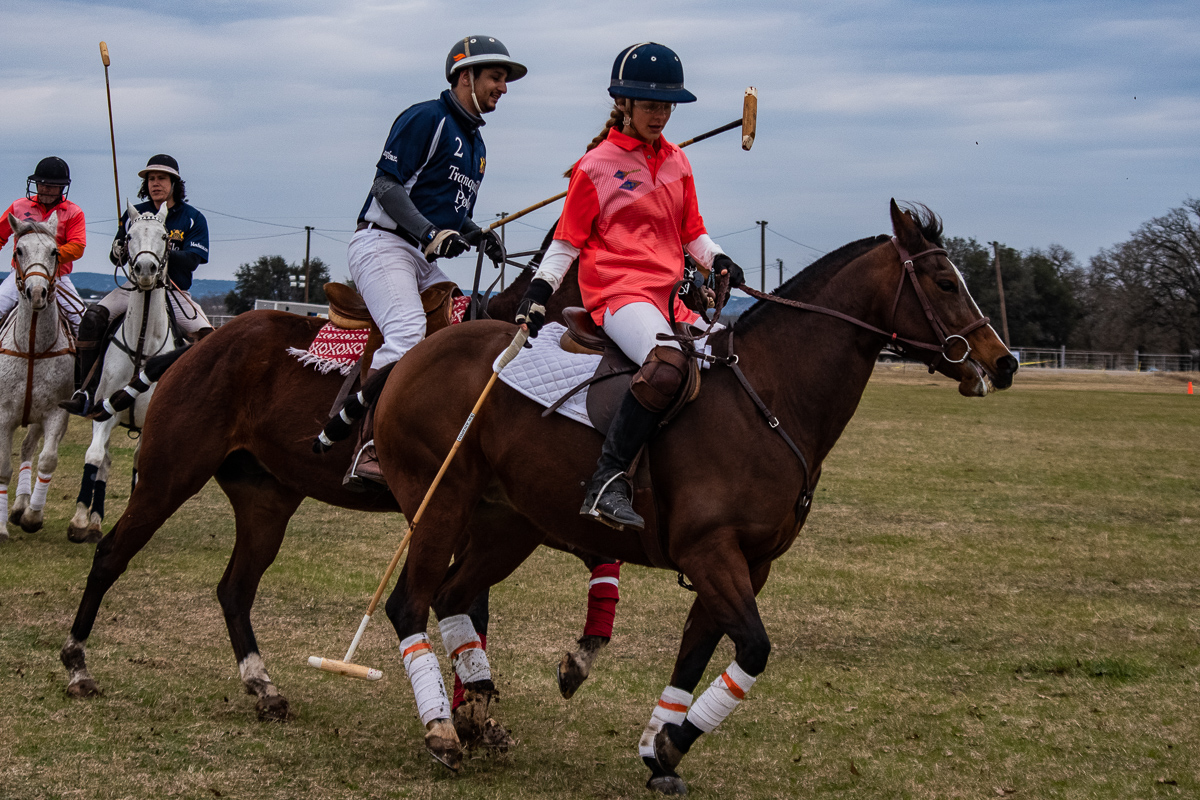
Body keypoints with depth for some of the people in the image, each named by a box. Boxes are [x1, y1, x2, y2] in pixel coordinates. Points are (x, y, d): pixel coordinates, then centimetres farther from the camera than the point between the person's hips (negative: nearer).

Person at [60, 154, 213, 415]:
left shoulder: (193, 219, 1)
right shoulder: (135, 215, 8)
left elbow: (191, 261, -10)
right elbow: (116, 259, 10)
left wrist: (164, 253, -28)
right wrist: (119, 252, -15)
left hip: (174, 292, -1)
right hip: (135, 286, 1)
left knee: (206, 335, -25)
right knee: (93, 317, -23)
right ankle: (84, 393, -23)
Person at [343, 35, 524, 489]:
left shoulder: (475, 142, 23)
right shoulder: (426, 119, -5)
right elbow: (386, 186, -13)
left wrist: (477, 236, 9)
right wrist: (433, 234, -23)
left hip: (423, 261, 10)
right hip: (383, 244, -10)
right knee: (407, 332, -30)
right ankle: (367, 452, -38)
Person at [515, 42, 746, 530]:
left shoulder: (677, 162, 17)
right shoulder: (596, 165, 1)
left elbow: (691, 233, 23)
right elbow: (567, 241, 4)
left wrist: (718, 260, 3)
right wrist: (538, 292, -7)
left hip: (668, 296, 8)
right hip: (617, 291, -8)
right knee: (667, 365, -35)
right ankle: (606, 483, -35)